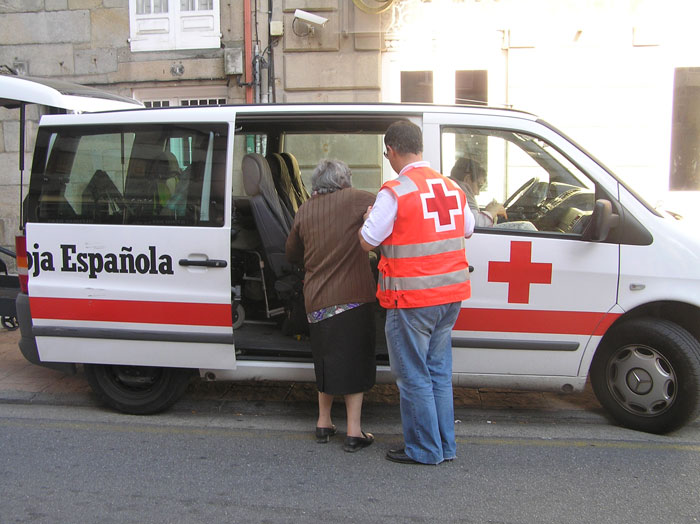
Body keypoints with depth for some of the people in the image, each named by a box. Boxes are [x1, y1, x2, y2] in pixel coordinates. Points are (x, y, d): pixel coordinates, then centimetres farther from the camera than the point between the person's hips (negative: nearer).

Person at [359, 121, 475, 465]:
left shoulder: (395, 191, -14)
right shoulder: (452, 188, 8)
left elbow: (367, 242, -10)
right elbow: (467, 229, 21)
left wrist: (370, 217, 10)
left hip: (412, 300, -7)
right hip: (450, 294, 8)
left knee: (413, 376, 6)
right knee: (439, 371, 18)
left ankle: (424, 450, 16)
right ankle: (445, 446, 27)